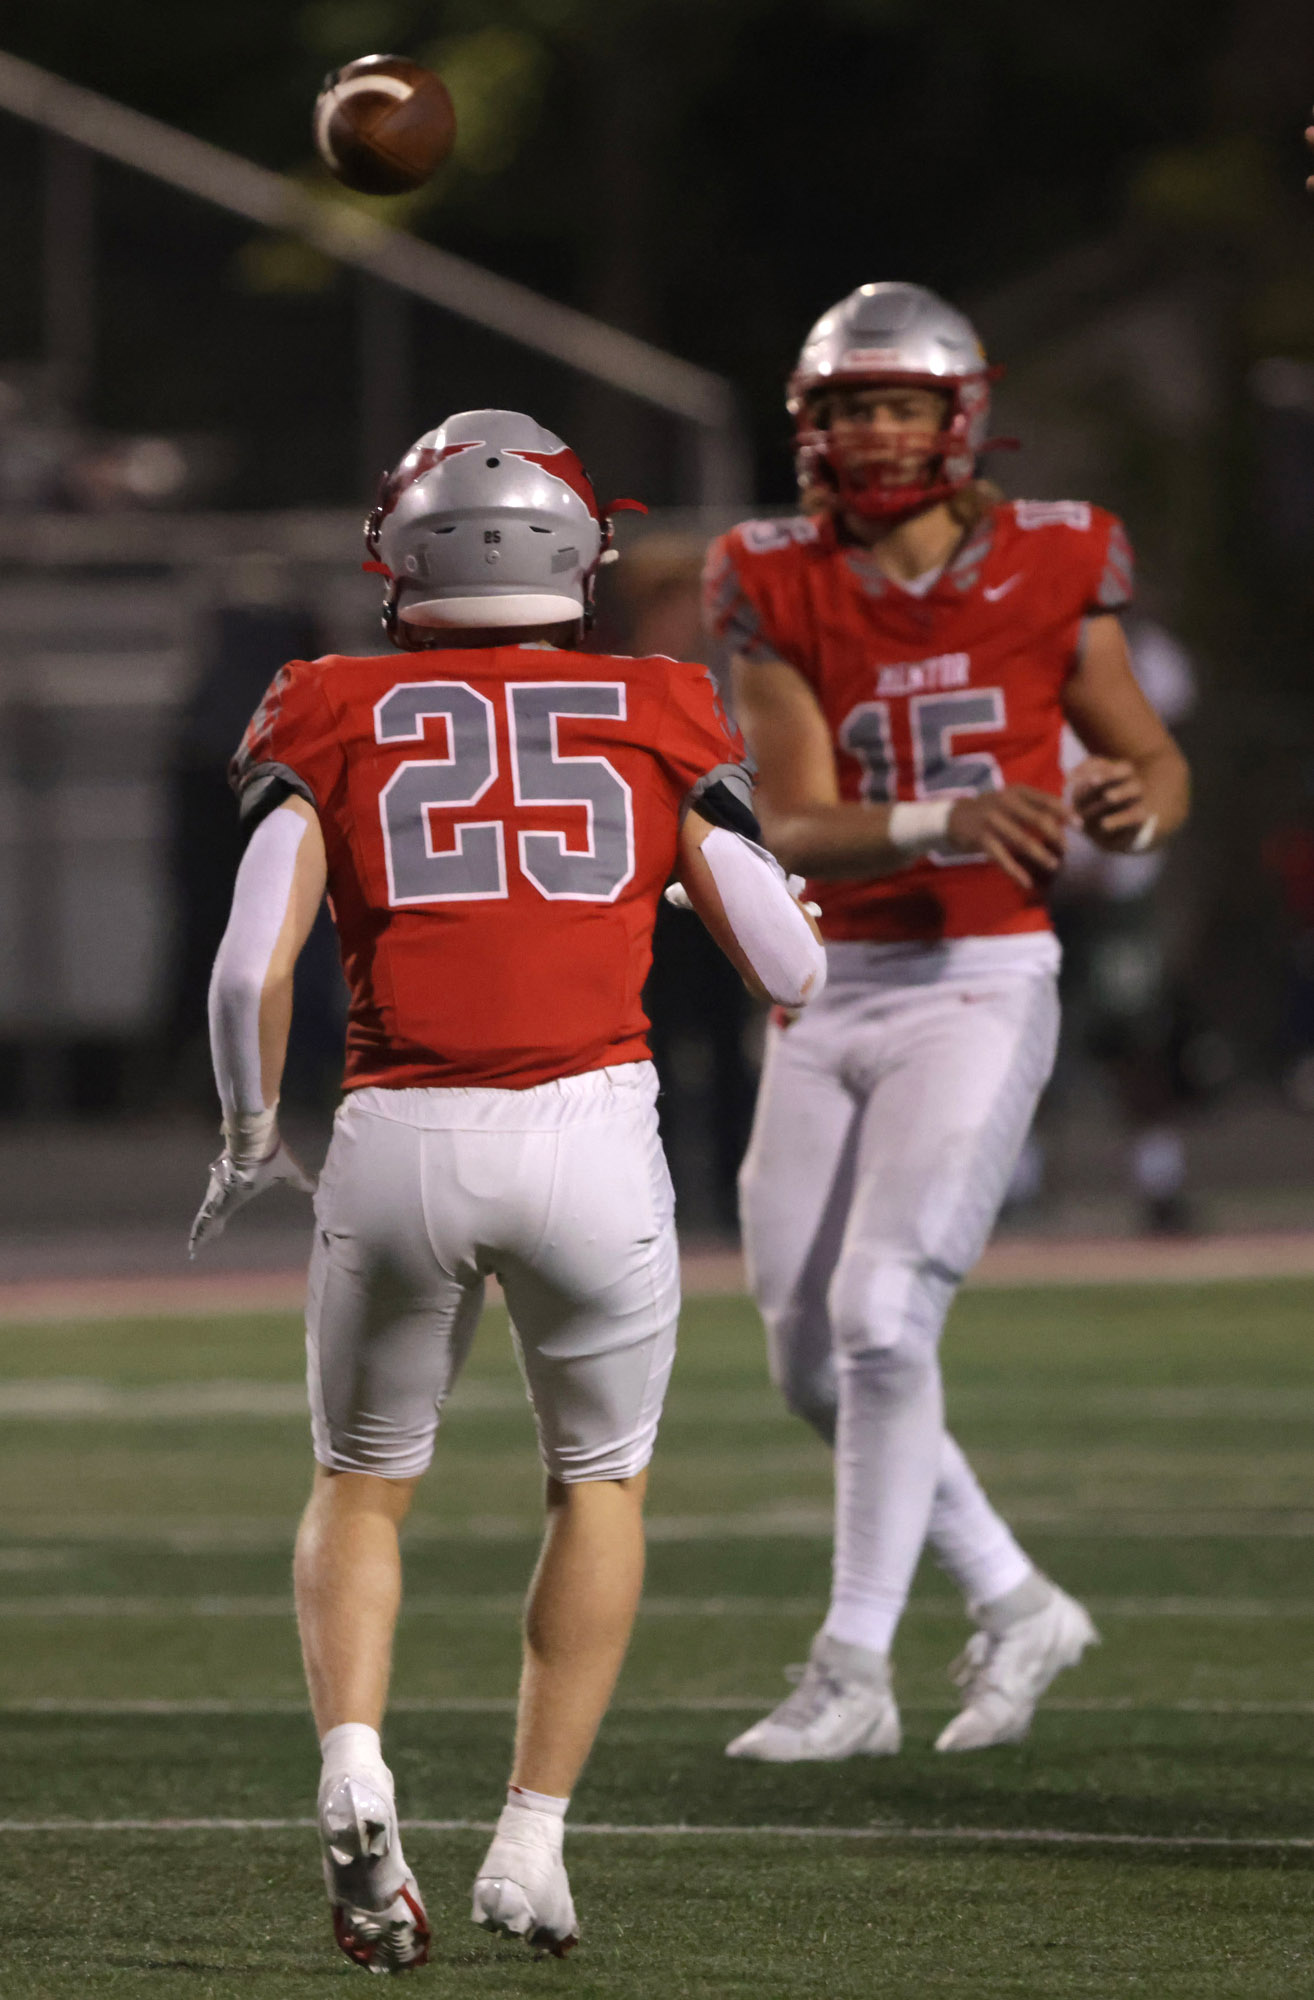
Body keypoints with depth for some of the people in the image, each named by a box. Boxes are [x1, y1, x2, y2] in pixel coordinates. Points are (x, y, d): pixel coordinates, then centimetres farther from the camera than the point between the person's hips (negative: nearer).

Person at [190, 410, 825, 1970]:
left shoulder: (332, 721, 9)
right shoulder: (656, 718, 11)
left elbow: (252, 968, -2)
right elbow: (791, 975, 11)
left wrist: (248, 1139, 15)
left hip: (399, 1140, 0)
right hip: (589, 1130, 0)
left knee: (361, 1487, 19)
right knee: (599, 1481, 22)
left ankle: (352, 1774, -7)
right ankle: (532, 1844, 16)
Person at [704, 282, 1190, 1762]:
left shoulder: (1047, 570, -3)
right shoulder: (780, 592, -1)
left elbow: (1155, 762, 9)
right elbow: (793, 829, -10)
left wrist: (1133, 804, -16)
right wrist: (944, 824, -28)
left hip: (981, 985, -4)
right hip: (831, 990, 4)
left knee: (881, 1316, -16)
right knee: (811, 1358, 5)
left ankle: (854, 1673, -7)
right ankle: (1014, 1605, 23)